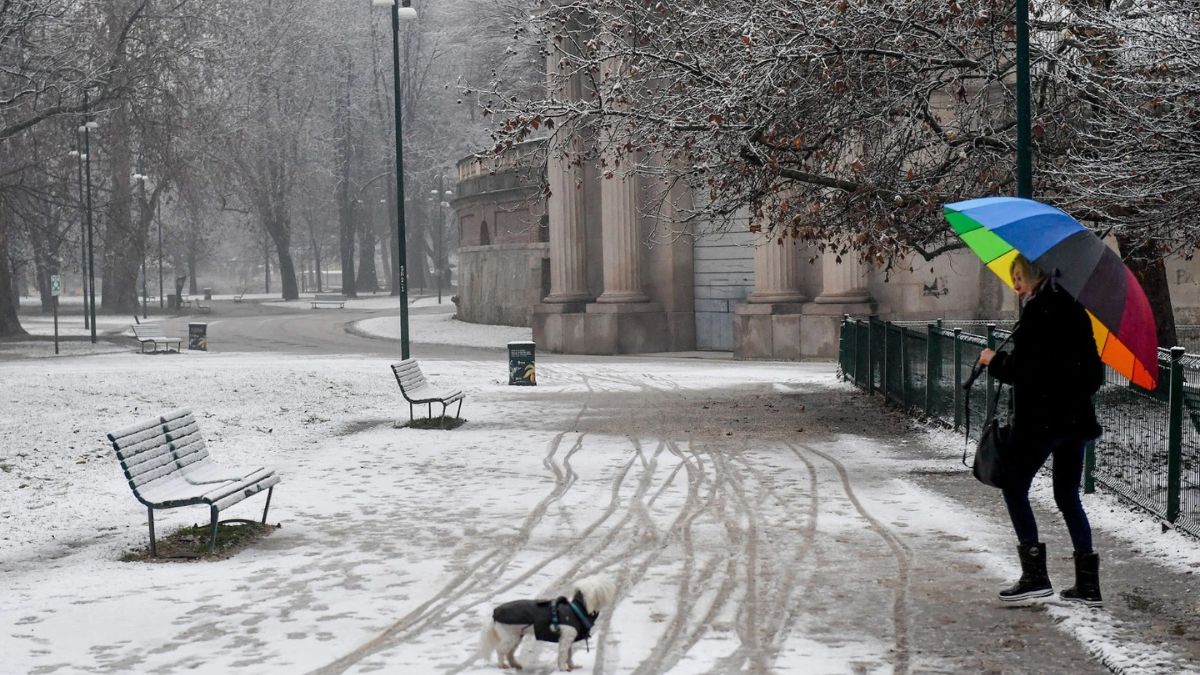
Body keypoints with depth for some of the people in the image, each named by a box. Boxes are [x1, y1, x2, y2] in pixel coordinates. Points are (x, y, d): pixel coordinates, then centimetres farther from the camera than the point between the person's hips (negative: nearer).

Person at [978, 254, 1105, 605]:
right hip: (1076, 418, 8)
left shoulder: (1038, 311, -13)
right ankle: (1087, 583, 10)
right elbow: (1094, 373, 14)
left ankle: (1035, 575, -2)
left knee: (1015, 489, 3)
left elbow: (1020, 370, -17)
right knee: (1068, 496, 13)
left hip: (1042, 419, -8)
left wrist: (994, 360, 1)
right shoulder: (1074, 310, 12)